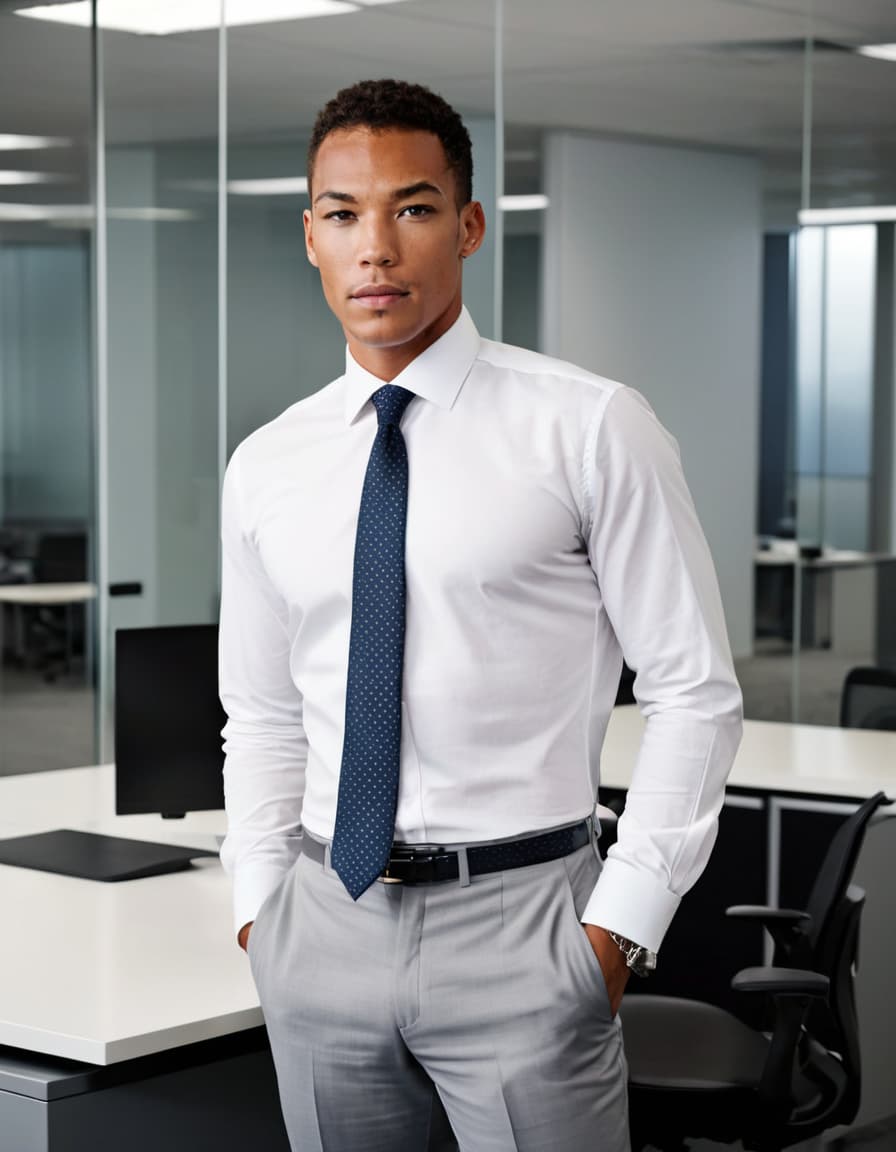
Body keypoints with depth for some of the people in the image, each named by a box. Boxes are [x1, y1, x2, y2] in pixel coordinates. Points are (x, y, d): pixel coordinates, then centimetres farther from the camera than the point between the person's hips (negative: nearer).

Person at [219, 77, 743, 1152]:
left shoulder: (592, 430, -6)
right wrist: (257, 903, 6)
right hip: (323, 928, 4)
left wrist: (622, 924, -9)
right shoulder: (264, 467, 7)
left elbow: (694, 692, -5)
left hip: (521, 922, -3)